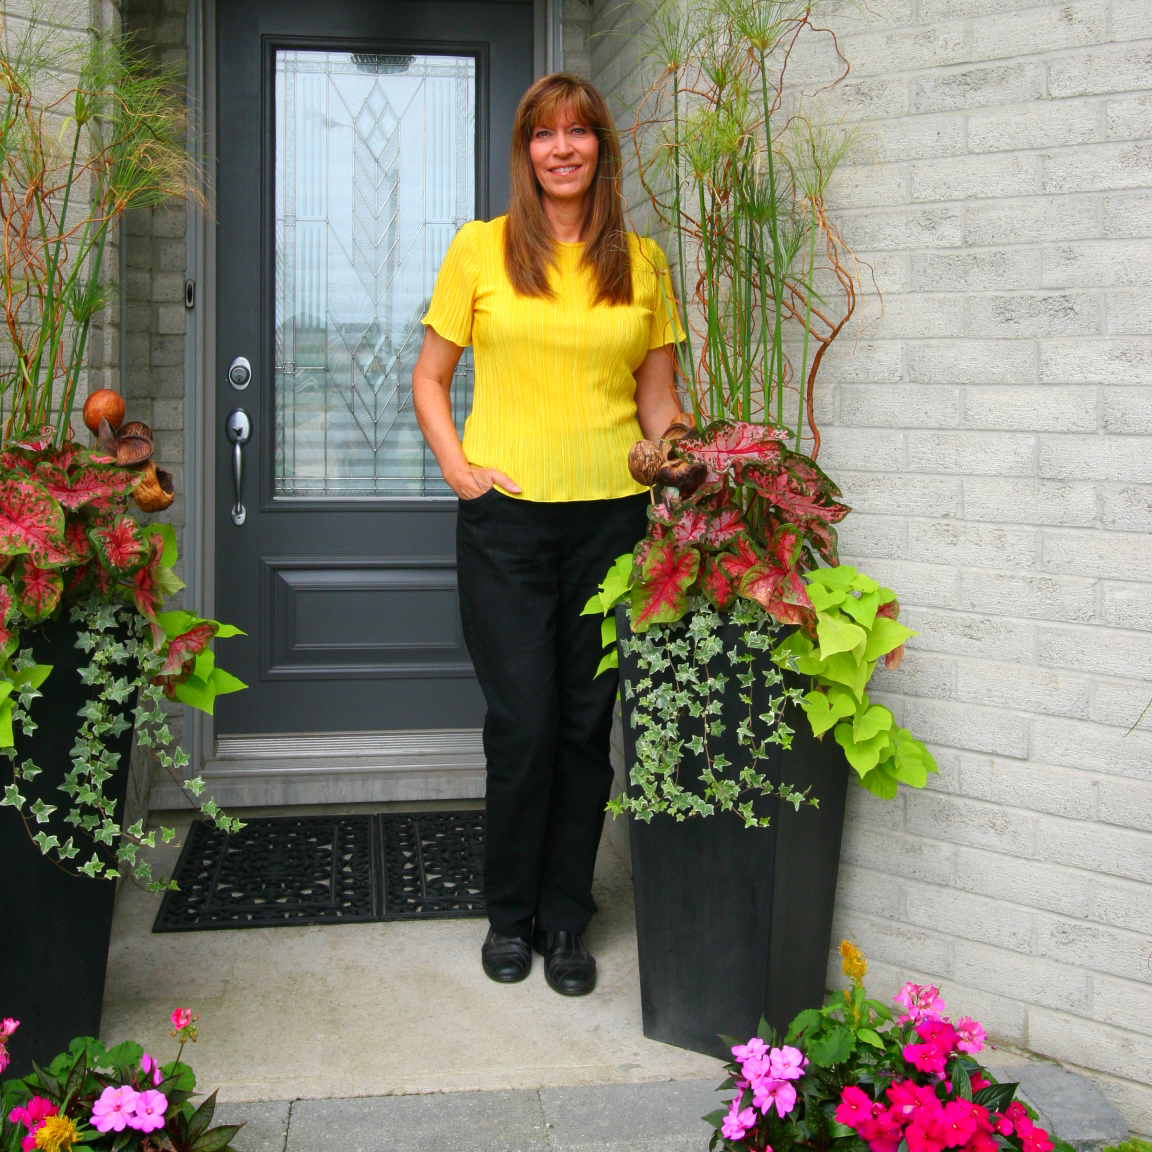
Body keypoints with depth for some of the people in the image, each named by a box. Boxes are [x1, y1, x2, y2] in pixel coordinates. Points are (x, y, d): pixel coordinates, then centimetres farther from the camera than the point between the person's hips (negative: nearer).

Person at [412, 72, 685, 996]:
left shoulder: (642, 262, 10)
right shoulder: (480, 249, 5)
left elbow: (657, 397, 14)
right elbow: (430, 377, 10)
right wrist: (458, 467, -4)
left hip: (611, 514, 2)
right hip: (507, 515, -2)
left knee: (587, 725, 5)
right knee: (523, 722, -3)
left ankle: (565, 921, 20)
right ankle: (510, 914, 19)